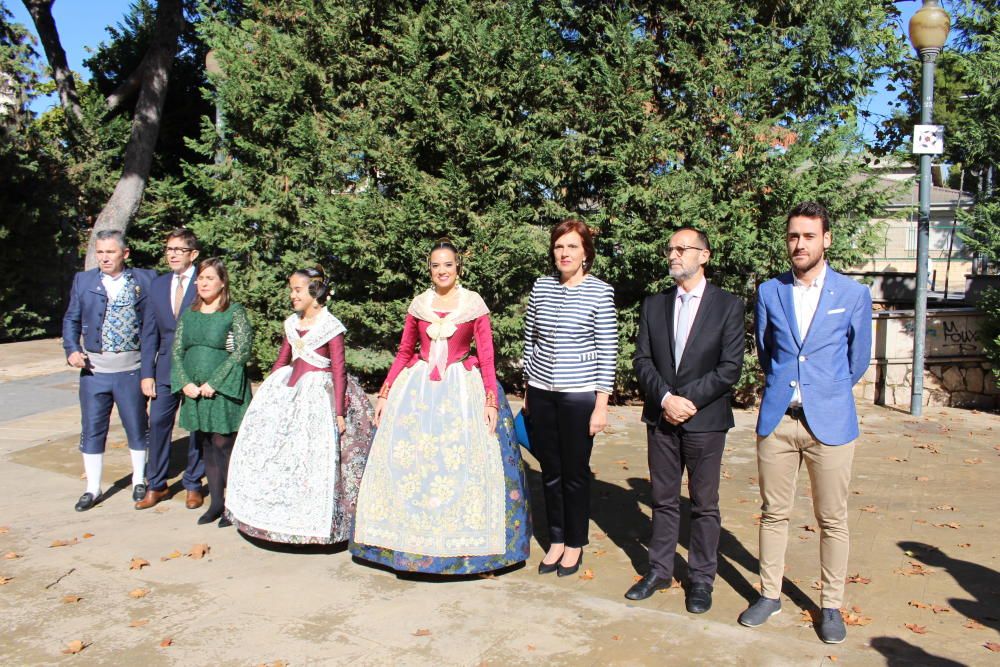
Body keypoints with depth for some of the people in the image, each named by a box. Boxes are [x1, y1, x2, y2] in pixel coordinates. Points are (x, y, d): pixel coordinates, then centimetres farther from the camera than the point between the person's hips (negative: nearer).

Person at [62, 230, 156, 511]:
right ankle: (92, 489, 21)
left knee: (137, 427, 10)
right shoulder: (83, 280, 7)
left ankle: (139, 481, 27)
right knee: (92, 429, 8)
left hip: (131, 368, -2)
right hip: (93, 369, 2)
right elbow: (71, 320, 10)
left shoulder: (144, 280, 0)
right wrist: (72, 350, -5)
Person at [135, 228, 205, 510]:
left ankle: (193, 485, 22)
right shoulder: (158, 285, 9)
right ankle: (155, 486, 17)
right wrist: (147, 372, 4)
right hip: (166, 368, 4)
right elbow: (150, 331, 10)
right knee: (157, 423, 3)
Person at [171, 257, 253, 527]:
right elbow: (177, 351, 9)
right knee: (207, 446, 10)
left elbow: (242, 351, -13)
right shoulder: (188, 314, 11)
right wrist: (185, 383, -6)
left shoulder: (235, 312, -5)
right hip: (195, 393, 5)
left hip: (224, 391, -5)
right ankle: (216, 502, 20)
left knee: (224, 445, -4)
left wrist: (214, 383, -16)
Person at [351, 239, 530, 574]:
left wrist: (491, 399, -10)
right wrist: (384, 393, 8)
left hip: (462, 388, -2)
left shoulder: (475, 304, 1)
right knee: (407, 457, 0)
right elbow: (403, 353, 12)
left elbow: (486, 356, -2)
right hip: (417, 387, 3)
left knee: (462, 461, -4)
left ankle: (463, 541, 10)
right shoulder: (418, 304, 8)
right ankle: (411, 537, 14)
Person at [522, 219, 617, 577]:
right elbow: (529, 340, 11)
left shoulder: (600, 292, -6)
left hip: (579, 395, -4)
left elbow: (608, 352, -7)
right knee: (550, 470, 12)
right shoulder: (541, 287, 5)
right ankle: (556, 540, 27)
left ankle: (575, 544, 24)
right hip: (541, 393, 4)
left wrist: (601, 406, -10)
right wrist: (527, 392, 12)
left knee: (575, 472, 6)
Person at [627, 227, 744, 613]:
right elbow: (641, 360, 2)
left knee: (704, 504, 7)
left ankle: (701, 578, 20)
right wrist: (665, 398, -13)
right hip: (661, 418, 3)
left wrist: (689, 400, -15)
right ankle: (659, 570, 26)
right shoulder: (654, 305, 8)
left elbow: (730, 367, -9)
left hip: (706, 420, -3)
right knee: (663, 500, 13)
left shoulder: (728, 306, -3)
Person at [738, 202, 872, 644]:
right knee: (773, 513, 10)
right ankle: (770, 594, 24)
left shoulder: (853, 294, 0)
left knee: (832, 520, 6)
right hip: (777, 419, 2)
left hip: (830, 422, -2)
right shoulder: (769, 292, 5)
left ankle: (831, 605, 21)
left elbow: (858, 359, 11)